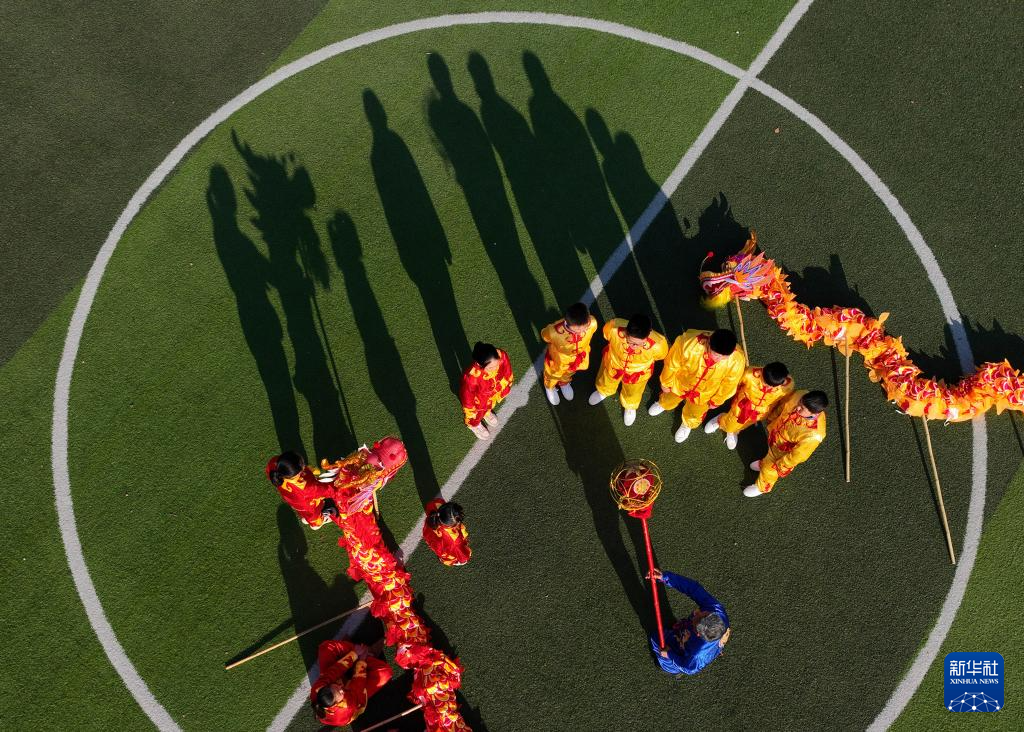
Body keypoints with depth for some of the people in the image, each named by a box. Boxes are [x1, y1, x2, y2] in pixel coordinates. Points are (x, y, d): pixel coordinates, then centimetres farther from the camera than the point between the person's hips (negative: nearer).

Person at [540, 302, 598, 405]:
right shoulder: (554, 331, -48)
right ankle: (549, 387, 71)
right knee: (553, 376, 34)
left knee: (568, 374, 38)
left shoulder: (592, 323, -40)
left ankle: (564, 383, 74)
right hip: (558, 360, -2)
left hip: (578, 358, 2)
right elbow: (544, 336, -20)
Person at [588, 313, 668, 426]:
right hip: (613, 362, 1)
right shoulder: (614, 328, -44)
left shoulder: (657, 344, -44)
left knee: (632, 393, 33)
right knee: (606, 382, 35)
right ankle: (604, 391, 72)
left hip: (638, 372, 0)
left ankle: (630, 406, 69)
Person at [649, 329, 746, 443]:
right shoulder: (689, 343, -44)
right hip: (680, 383, 0)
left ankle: (687, 425, 66)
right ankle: (663, 404, 69)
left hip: (704, 394, 1)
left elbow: (728, 385, -15)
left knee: (694, 414, 31)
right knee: (669, 400, 33)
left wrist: (716, 401, 2)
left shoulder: (737, 361, -39)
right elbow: (672, 364, -21)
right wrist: (666, 383, -4)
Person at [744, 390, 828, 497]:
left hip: (784, 454, -4)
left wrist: (778, 465, -12)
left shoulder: (813, 435, -46)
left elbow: (798, 455, -27)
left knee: (769, 470, 26)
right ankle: (763, 463, 71)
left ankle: (762, 487, 59)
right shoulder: (798, 396, -33)